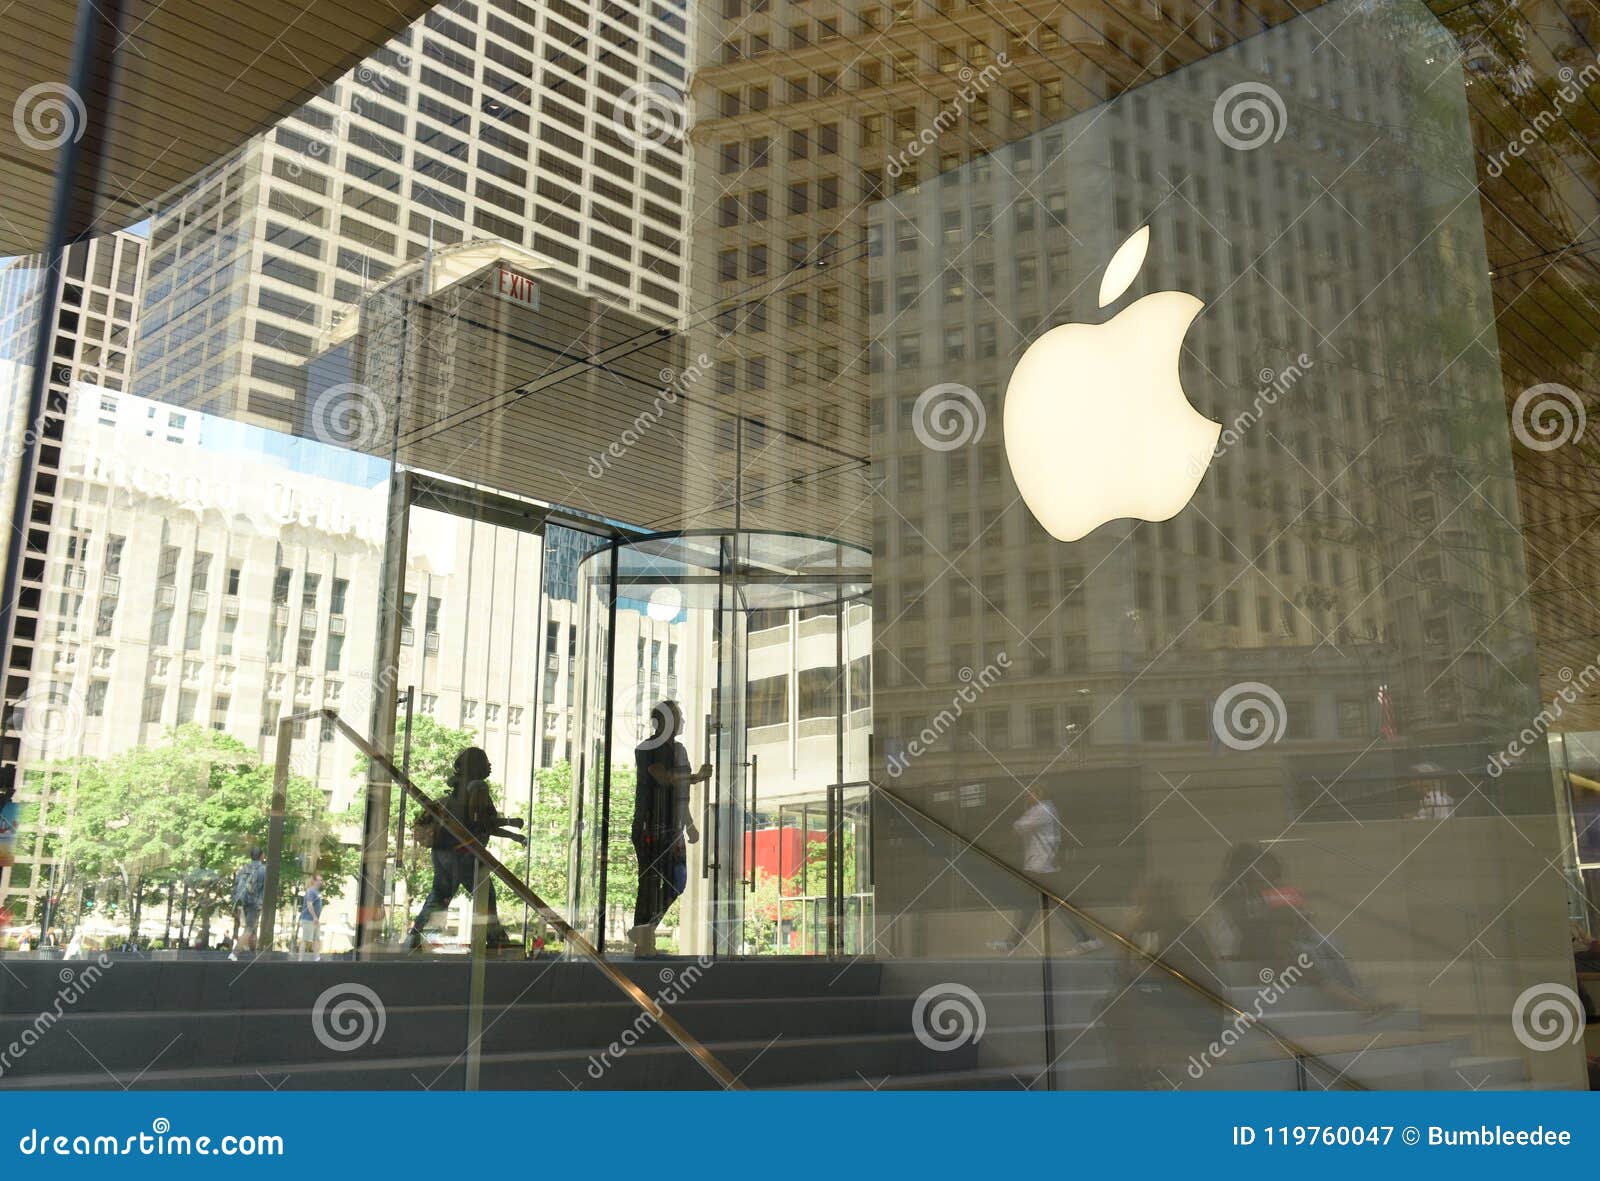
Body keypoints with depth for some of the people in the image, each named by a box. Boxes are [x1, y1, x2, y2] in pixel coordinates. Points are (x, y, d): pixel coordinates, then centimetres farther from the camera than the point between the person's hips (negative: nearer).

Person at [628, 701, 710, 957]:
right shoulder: (646, 749, -8)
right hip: (651, 827, -8)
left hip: (673, 827, 8)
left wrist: (689, 825, 23)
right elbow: (664, 778, -22)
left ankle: (644, 930, 21)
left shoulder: (678, 750, 18)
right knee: (651, 881, -7)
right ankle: (643, 943, 0)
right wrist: (697, 776, -14)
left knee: (676, 882, 6)